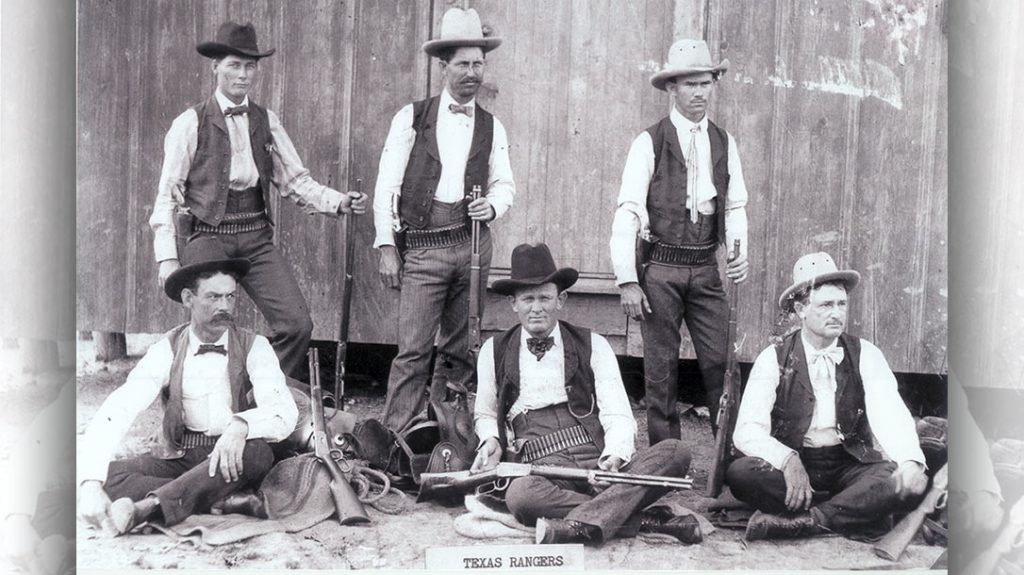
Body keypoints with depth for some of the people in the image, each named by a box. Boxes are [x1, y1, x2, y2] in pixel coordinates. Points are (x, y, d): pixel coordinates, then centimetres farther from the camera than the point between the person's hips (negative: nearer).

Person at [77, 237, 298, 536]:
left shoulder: (254, 347, -4)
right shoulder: (167, 351, -3)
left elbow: (284, 413, -19)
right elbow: (114, 413, -17)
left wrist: (241, 425, -43)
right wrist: (90, 483, -34)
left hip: (231, 465, -1)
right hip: (177, 461, 2)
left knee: (257, 451, -35)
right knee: (109, 475, -24)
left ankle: (147, 508, -39)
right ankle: (229, 502, -30)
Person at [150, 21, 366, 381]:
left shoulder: (266, 122, 10)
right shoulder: (190, 124, -2)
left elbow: (296, 182, 10)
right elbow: (167, 195, -2)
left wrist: (341, 202, -6)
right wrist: (167, 257, -8)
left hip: (256, 237, 3)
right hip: (207, 236, -3)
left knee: (297, 324, -7)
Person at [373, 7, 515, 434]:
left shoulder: (492, 127, 12)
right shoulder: (412, 118, 2)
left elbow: (504, 183, 15)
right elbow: (387, 185, 0)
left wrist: (494, 205, -9)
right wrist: (387, 247, -6)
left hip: (473, 245, 3)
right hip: (421, 249, -3)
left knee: (459, 349, 8)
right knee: (413, 349, -9)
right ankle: (397, 439, -4)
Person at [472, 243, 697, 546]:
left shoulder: (592, 345, 12)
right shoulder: (494, 351, 15)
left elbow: (617, 414, 4)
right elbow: (485, 414, 28)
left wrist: (615, 454, -16)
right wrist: (492, 440, 5)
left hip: (598, 460, 2)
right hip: (543, 466, -1)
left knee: (675, 452, -26)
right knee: (519, 495, -38)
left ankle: (584, 522, -38)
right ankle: (644, 519, -30)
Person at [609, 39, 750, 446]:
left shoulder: (725, 144, 9)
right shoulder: (650, 143, -5)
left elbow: (735, 207, 12)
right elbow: (627, 213, -8)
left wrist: (740, 254, -6)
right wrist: (627, 280, -13)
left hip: (706, 268, 3)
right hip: (660, 268, -3)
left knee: (720, 364, 1)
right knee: (661, 369, 4)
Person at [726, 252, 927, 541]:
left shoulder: (865, 355, 1)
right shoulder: (774, 359, -3)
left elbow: (891, 414, -15)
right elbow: (747, 431, -12)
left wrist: (911, 462, -36)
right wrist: (787, 460, -32)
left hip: (850, 465, 1)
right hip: (793, 465, 0)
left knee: (902, 480, -29)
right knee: (740, 473, -30)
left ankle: (806, 520, -26)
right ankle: (860, 513, -23)